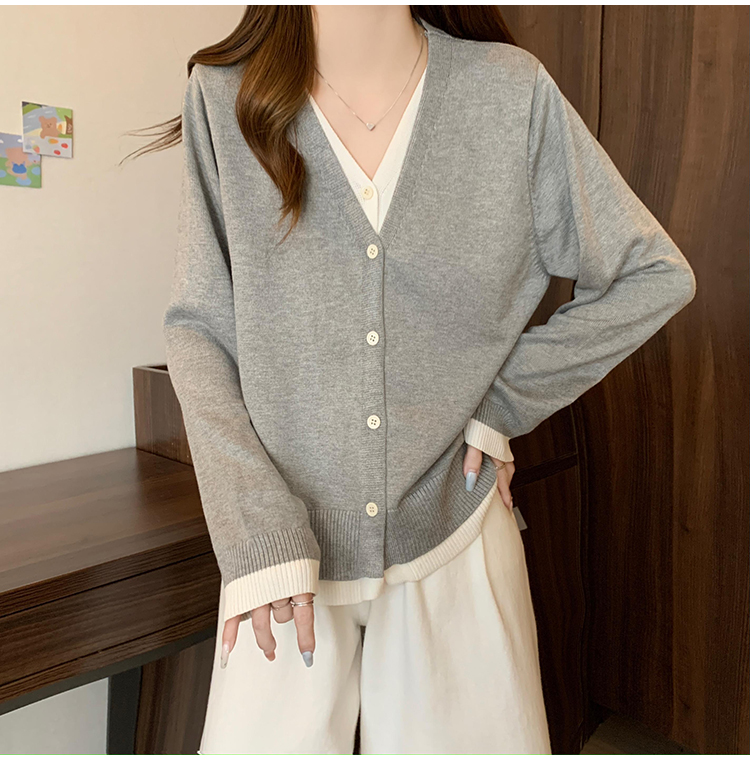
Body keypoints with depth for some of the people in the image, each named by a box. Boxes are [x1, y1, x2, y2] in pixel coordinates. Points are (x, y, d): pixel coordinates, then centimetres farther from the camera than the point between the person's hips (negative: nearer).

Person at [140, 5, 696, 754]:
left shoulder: (513, 92, -4)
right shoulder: (224, 97, -3)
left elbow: (655, 275, 3)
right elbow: (196, 327, -3)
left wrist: (504, 401, -3)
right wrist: (254, 527, -13)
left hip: (455, 533, 1)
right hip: (284, 548, 0)